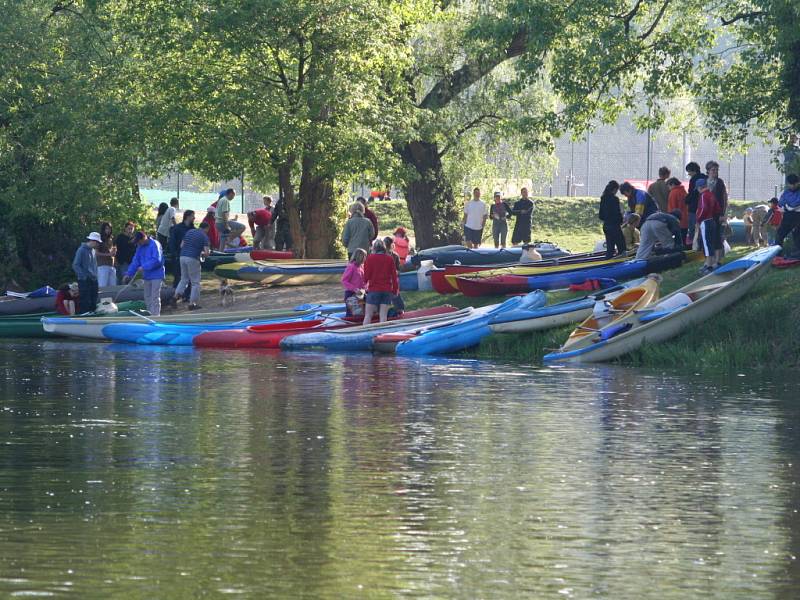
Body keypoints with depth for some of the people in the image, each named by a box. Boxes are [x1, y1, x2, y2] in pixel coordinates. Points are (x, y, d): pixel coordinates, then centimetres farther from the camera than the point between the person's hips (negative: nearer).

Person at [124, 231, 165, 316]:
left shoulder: (155, 245, -14)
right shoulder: (140, 247, 10)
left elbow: (157, 260, -23)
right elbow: (135, 261, 10)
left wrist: (144, 267, -22)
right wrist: (129, 273, 2)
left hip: (156, 275, -8)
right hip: (147, 276, 8)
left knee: (155, 297, -11)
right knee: (147, 298, 11)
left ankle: (155, 315, -11)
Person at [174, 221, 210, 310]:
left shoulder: (189, 232, 14)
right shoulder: (204, 236, -3)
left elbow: (181, 245, 17)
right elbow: (207, 252, -11)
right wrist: (202, 254, 11)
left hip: (183, 256, 5)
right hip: (193, 259, -5)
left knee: (184, 279, 21)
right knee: (195, 282, 5)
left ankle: (176, 295, 3)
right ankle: (192, 303, 4)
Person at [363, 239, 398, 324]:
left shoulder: (370, 258, -4)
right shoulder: (390, 259, 2)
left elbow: (366, 275, -2)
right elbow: (394, 276, 4)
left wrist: (365, 282, 20)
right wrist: (395, 290, 12)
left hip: (374, 289, -2)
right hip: (387, 290, 2)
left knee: (368, 315, 1)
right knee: (383, 316, 2)